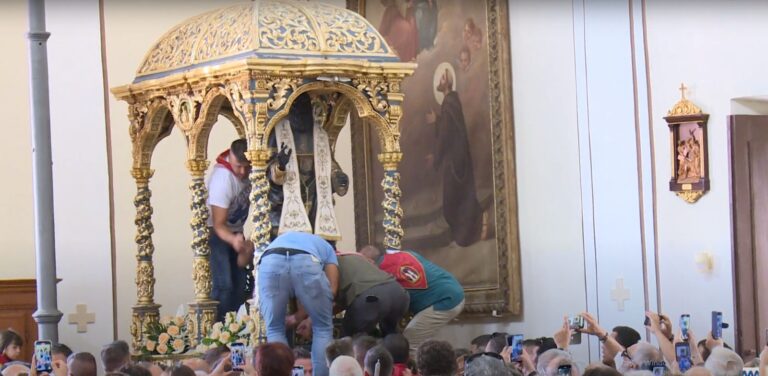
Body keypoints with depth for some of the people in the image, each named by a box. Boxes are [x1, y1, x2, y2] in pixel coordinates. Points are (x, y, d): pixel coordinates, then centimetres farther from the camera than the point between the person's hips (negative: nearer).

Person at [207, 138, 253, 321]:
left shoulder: (250, 171, -12)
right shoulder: (222, 178, -31)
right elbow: (219, 224, -28)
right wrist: (233, 240, -48)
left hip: (236, 232, 7)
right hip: (217, 233, -7)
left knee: (240, 282, 6)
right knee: (224, 285, -16)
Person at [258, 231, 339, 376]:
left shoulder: (281, 239, 47)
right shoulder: (325, 246, 40)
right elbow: (331, 289, 21)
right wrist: (301, 316, 35)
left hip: (270, 262, 2)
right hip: (306, 262, -2)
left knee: (274, 329, 20)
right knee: (323, 327, 19)